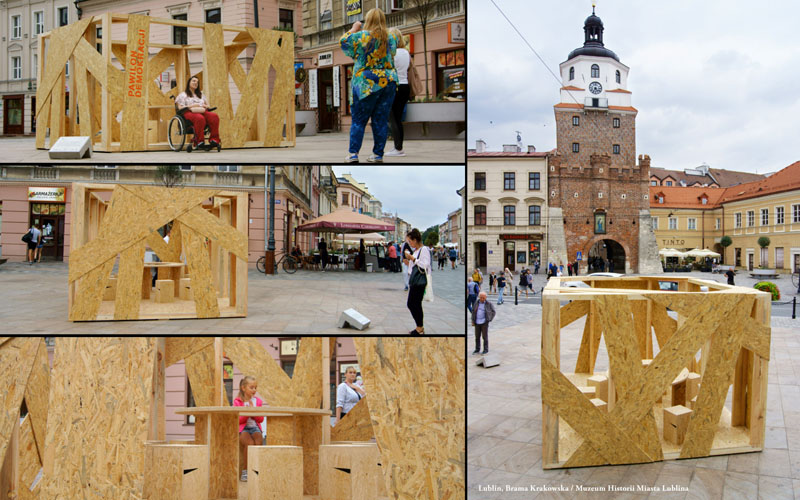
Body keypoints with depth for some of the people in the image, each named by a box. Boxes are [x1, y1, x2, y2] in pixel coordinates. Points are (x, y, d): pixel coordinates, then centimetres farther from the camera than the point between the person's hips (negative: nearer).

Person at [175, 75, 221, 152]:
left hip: (203, 112, 4)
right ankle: (199, 141, -44)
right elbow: (180, 108, 6)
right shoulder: (183, 95, 19)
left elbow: (207, 105, 32)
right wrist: (191, 106, -7)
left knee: (214, 116, -32)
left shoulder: (201, 94, 35)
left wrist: (205, 106, 7)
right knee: (200, 118, -43)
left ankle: (214, 139, -40)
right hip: (189, 113, -4)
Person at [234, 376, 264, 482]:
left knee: (258, 442, -31)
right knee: (250, 443, -34)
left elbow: (261, 419, 7)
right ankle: (245, 471, -19)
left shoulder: (258, 401, 11)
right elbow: (238, 420, -3)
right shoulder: (237, 401, 2)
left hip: (255, 427, 3)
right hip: (243, 429, -3)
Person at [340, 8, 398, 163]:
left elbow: (343, 41, 8)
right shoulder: (391, 38, 5)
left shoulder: (362, 36, -6)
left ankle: (353, 153, 0)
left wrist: (354, 29, 20)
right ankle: (378, 154, 7)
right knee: (381, 120, 6)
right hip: (389, 82, 3)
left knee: (358, 120, 3)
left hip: (367, 84, -3)